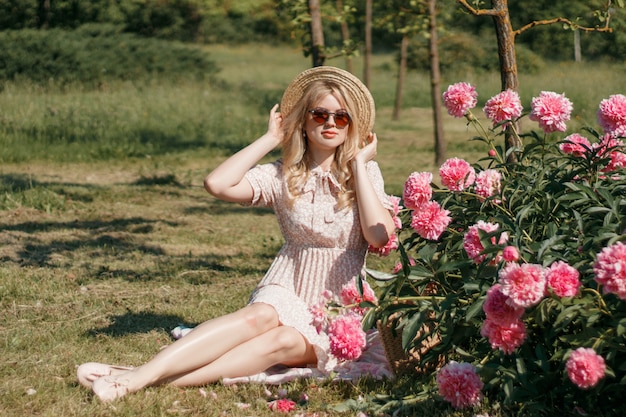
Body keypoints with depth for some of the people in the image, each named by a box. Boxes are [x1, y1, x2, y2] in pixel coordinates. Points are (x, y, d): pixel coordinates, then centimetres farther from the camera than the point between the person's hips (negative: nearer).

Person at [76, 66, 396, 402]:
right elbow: (217, 184, -15)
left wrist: (358, 163, -10)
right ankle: (144, 372, -49)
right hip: (287, 294, 1)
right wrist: (270, 139, -5)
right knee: (261, 315, -35)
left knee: (284, 341, -33)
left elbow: (381, 236, -16)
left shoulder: (365, 173, 3)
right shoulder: (283, 175, 3)